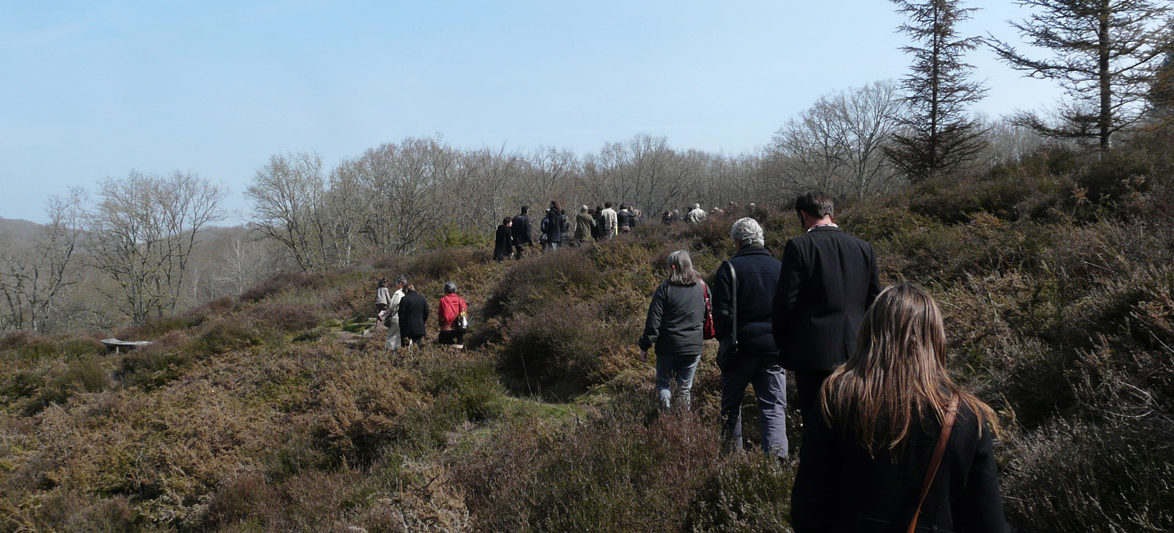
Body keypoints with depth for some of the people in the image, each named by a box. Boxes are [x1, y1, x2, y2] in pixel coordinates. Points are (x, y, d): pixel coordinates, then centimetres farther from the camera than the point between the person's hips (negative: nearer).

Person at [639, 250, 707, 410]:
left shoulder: (665, 289, -11)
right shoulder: (701, 287, 3)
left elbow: (653, 321, -12)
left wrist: (644, 346, -5)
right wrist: (702, 338, 22)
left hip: (668, 347, -3)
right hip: (694, 347, 4)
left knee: (663, 383, 12)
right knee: (685, 386, 13)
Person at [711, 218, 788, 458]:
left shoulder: (729, 268, -8)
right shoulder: (780, 268, 2)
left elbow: (721, 314, -11)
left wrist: (725, 340, 5)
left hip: (740, 348, -2)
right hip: (773, 349, 2)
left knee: (731, 405, 14)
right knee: (774, 407, 5)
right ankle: (776, 456, -9)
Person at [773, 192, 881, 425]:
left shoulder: (798, 246, -8)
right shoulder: (863, 248, 7)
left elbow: (786, 299, -10)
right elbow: (874, 299, 11)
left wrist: (781, 342, 2)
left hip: (813, 351, -5)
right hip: (855, 352, 5)